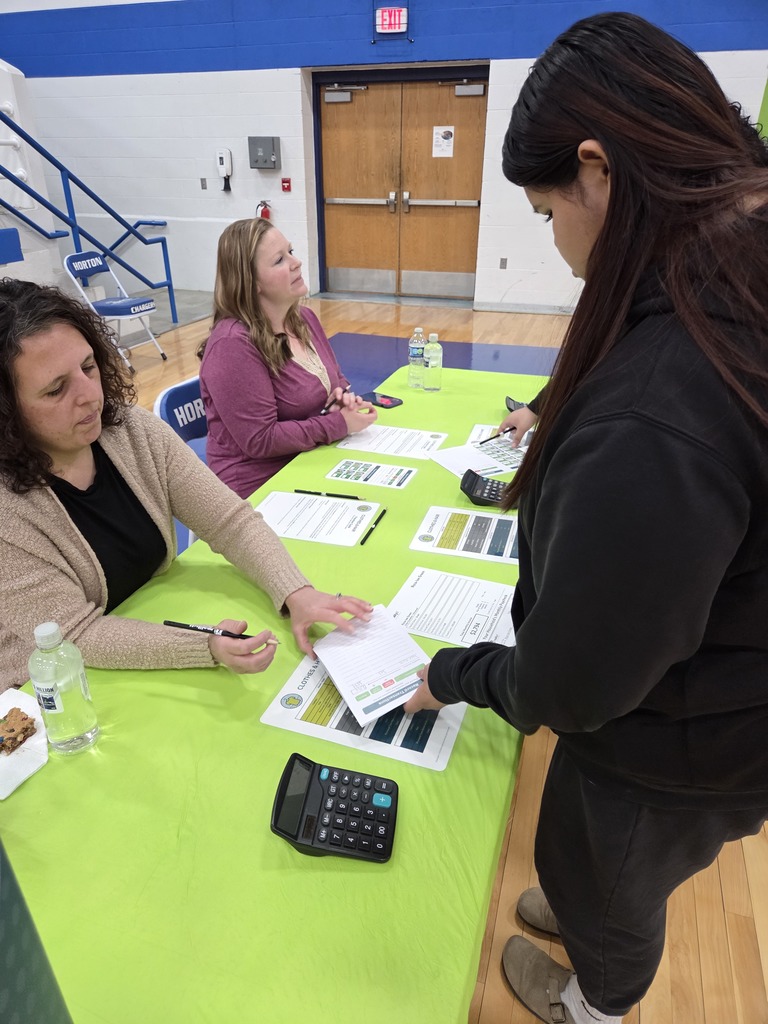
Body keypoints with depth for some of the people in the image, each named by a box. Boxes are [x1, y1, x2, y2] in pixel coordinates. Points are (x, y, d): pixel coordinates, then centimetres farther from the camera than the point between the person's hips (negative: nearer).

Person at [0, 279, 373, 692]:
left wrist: (297, 593, -24)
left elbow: (232, 521, -9)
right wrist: (208, 648, -35)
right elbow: (75, 635, -23)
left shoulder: (137, 432, -10)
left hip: (158, 622, 5)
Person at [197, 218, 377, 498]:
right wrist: (339, 424, -20)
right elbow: (260, 440, -23)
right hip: (262, 488, -7)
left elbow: (337, 382, 17)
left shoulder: (304, 319, 5)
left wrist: (344, 400, -6)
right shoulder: (233, 344, -21)